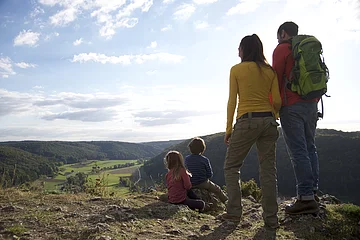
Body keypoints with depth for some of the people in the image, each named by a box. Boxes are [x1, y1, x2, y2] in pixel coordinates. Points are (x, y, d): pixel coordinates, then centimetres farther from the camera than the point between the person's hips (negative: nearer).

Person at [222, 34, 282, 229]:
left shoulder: (237, 69, 1)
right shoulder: (270, 71, 11)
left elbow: (232, 101, -3)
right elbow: (277, 100, 5)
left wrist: (228, 129, 1)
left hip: (247, 121, -4)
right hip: (268, 122, 4)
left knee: (231, 166, 9)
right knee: (268, 170, 6)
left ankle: (234, 211, 3)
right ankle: (271, 219, 8)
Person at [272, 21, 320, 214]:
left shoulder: (281, 49, -1)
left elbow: (276, 78, -7)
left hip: (291, 106, -8)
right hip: (311, 105, 8)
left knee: (298, 152, -9)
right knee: (310, 149, 10)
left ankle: (306, 198, -8)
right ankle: (312, 192, 14)